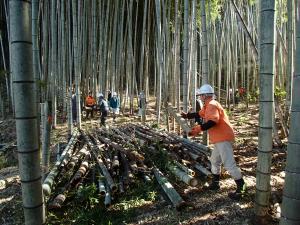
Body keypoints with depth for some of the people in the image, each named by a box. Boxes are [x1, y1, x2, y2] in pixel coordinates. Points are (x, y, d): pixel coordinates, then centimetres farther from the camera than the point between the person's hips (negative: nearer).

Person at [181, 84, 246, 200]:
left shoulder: (212, 105, -16)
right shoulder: (208, 106, 17)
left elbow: (213, 121, -31)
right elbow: (200, 114, 34)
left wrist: (199, 128, -35)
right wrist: (187, 115, 40)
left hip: (223, 138, -11)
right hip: (219, 138, 11)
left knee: (229, 163, -11)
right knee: (214, 160, 21)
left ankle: (241, 188, -4)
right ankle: (215, 183, 33)